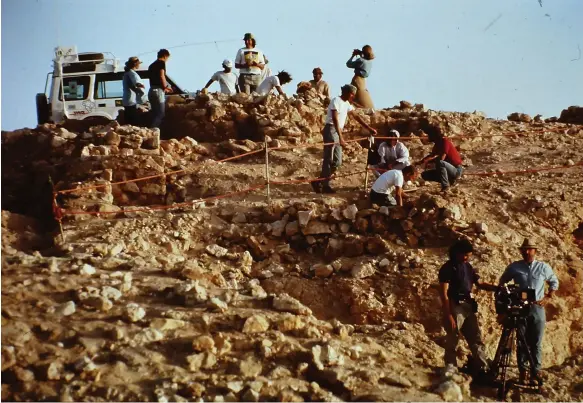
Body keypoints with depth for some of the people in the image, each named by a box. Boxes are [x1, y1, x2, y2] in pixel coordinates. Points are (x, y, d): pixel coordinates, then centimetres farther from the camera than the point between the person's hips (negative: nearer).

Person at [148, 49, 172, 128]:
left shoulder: (152, 65, 23)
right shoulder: (161, 62, -3)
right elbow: (161, 76, -15)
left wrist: (164, 88, 28)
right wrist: (166, 86, -1)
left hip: (151, 91, 9)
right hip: (158, 91, -9)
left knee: (155, 114, 10)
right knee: (160, 114, -8)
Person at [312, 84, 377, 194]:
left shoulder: (347, 104, 14)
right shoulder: (336, 101, -13)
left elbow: (356, 116, 20)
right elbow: (335, 120, -22)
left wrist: (369, 128, 15)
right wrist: (341, 137, -30)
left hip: (338, 131, 9)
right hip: (331, 130, -9)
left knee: (337, 161, 7)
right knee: (329, 159, -8)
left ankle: (320, 182, 11)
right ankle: (324, 185, -5)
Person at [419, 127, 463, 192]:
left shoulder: (445, 141, -17)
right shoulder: (437, 144, 9)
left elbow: (441, 158, -28)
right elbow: (431, 155, 21)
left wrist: (428, 160, -16)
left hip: (456, 170, -9)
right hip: (449, 169, 9)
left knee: (439, 162, -38)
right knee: (425, 175, 6)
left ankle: (445, 186, -25)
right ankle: (449, 180, 7)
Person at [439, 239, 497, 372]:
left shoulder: (468, 267, 12)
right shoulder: (447, 268, -9)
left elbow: (479, 284, 16)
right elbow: (443, 294, -13)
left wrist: (497, 288, -1)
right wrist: (448, 315, -19)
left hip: (468, 307, 7)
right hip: (455, 308, -7)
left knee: (476, 339, 6)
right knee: (452, 341, -3)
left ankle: (485, 369, 9)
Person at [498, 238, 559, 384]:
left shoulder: (543, 267, 4)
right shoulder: (514, 267, 3)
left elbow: (554, 282, 17)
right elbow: (502, 282, 17)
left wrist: (549, 297, 5)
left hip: (537, 308, 0)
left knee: (536, 343, 0)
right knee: (521, 342, 1)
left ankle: (535, 373, 4)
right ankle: (522, 373, 5)